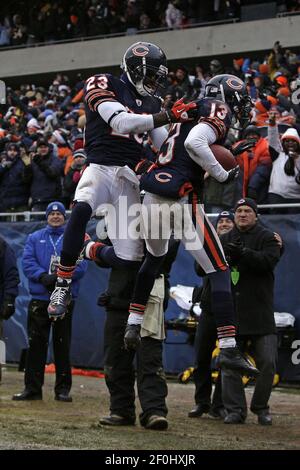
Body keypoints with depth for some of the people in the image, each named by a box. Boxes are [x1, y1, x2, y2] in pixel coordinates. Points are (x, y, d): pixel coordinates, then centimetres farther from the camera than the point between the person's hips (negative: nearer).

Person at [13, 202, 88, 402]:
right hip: (39, 299, 1)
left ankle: (63, 389, 6)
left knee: (62, 344, 1)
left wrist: (60, 277, -17)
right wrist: (43, 276, -16)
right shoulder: (35, 238, 15)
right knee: (36, 344, 0)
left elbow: (81, 265, -2)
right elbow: (27, 262, 2)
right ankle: (32, 388, 3)